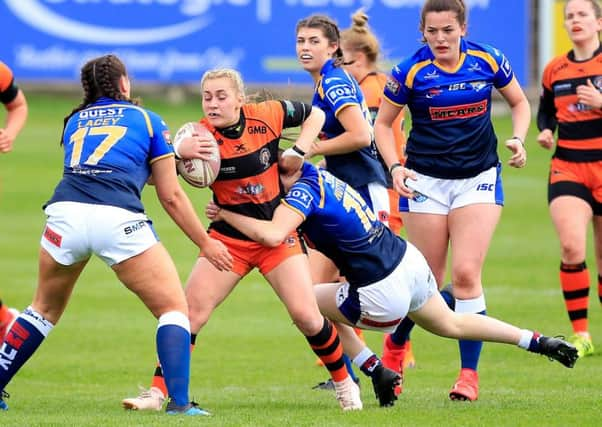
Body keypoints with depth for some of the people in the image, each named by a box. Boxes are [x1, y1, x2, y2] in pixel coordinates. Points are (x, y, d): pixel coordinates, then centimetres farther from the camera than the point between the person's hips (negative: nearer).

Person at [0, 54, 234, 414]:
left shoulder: (75, 121, 28)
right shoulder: (148, 120, 18)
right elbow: (171, 196, 16)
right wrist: (206, 243, 26)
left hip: (65, 210, 4)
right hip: (118, 219, -4)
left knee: (46, 308, 26)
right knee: (174, 309, 7)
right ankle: (179, 402, -9)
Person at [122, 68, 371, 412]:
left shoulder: (267, 115, -10)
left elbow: (314, 114, 8)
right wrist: (179, 153, -42)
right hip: (228, 238, 0)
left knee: (306, 316, -8)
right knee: (191, 312, -12)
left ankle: (345, 384, 15)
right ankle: (157, 393, -5)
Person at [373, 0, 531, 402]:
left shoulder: (488, 60, -5)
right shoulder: (409, 72, -9)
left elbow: (520, 102, 12)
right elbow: (383, 123, 2)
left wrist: (518, 140, -6)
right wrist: (395, 166, -13)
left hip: (478, 179, 1)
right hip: (425, 182, 0)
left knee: (465, 273, -13)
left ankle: (470, 374, -6)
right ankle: (396, 342, 33)